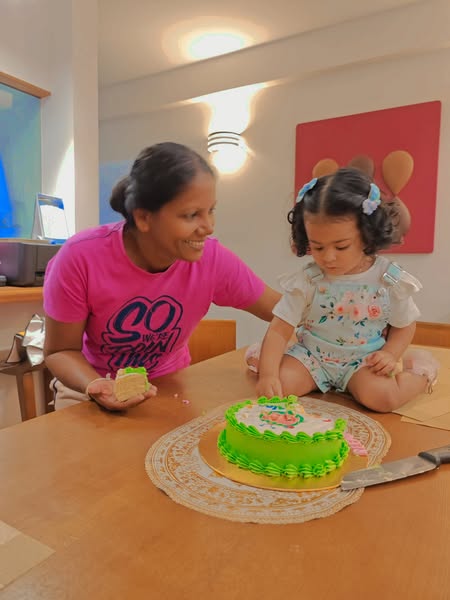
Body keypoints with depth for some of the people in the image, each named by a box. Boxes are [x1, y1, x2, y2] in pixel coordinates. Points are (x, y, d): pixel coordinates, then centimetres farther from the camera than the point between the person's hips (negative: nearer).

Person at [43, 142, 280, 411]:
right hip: (104, 396, -2)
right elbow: (61, 351, -15)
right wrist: (96, 387, -32)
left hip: (170, 388, 2)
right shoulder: (80, 258, -25)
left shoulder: (213, 259, -20)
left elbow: (281, 309, -8)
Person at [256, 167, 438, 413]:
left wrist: (390, 354, -13)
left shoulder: (390, 279, -11)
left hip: (363, 361, 1)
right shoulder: (306, 279, -14)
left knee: (381, 397, -26)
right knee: (279, 384, -24)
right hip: (311, 356, 0)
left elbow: (405, 325, 6)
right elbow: (279, 330, -16)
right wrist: (267, 374, -29)